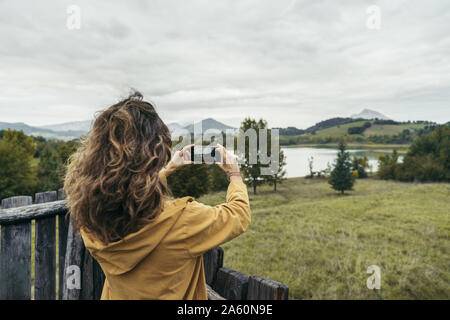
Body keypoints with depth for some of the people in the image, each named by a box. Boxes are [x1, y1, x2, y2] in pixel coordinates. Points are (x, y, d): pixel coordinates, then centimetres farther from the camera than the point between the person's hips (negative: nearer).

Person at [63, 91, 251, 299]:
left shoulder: (87, 218, -19)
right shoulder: (180, 220, -35)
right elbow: (239, 214, -17)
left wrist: (168, 168, 10)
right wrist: (234, 173, 0)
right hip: (171, 295, -4)